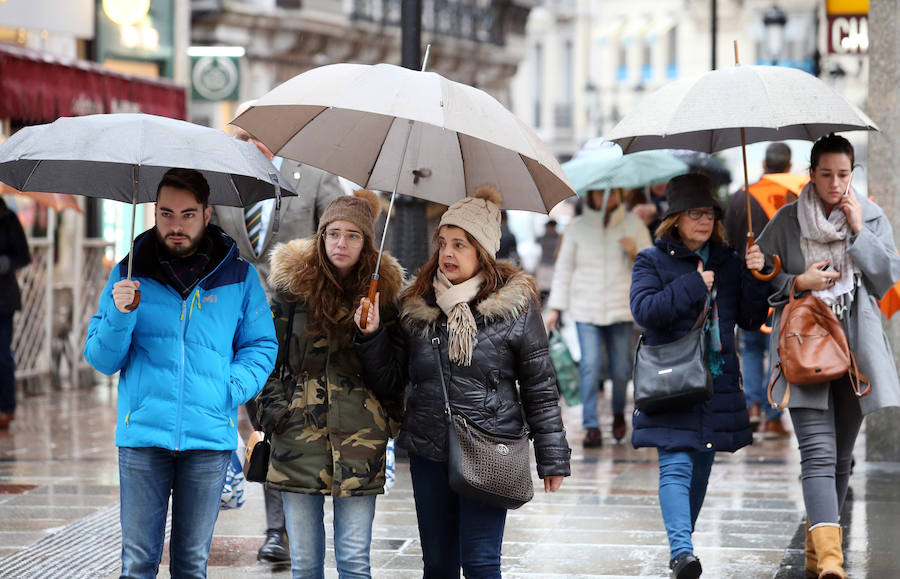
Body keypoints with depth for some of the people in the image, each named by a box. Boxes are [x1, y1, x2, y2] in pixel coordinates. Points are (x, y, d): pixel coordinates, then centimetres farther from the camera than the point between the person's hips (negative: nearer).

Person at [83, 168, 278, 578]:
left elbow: (262, 345, 11)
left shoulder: (239, 277, 7)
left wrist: (234, 387, -7)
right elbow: (101, 360, 5)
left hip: (209, 437, 1)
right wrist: (120, 315, -13)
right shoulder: (129, 274, 6)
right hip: (143, 434, 0)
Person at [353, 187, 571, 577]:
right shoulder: (416, 304, 6)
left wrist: (552, 459, -1)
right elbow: (392, 377, 9)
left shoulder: (515, 304, -5)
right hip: (428, 454, 4)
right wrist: (372, 335, -9)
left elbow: (540, 387, -1)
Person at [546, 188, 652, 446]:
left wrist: (635, 252, -13)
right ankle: (591, 427, -9)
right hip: (585, 308, 0)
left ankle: (619, 412, 30)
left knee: (621, 369, 1)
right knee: (590, 365, -12)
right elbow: (563, 268, 9)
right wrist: (555, 308, 6)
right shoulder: (577, 227, 5)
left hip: (621, 307, 1)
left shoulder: (633, 224, 6)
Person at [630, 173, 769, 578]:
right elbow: (644, 310, -13)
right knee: (676, 465, -16)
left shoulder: (728, 263, 12)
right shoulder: (652, 261, 2)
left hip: (718, 378, 5)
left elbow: (751, 320, 11)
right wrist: (693, 285, -15)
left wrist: (756, 277, -4)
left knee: (701, 466, 10)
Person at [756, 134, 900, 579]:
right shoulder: (786, 221, 2)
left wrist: (858, 230, -9)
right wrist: (798, 282, -9)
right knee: (818, 452, -16)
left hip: (855, 347, 3)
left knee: (842, 455, 8)